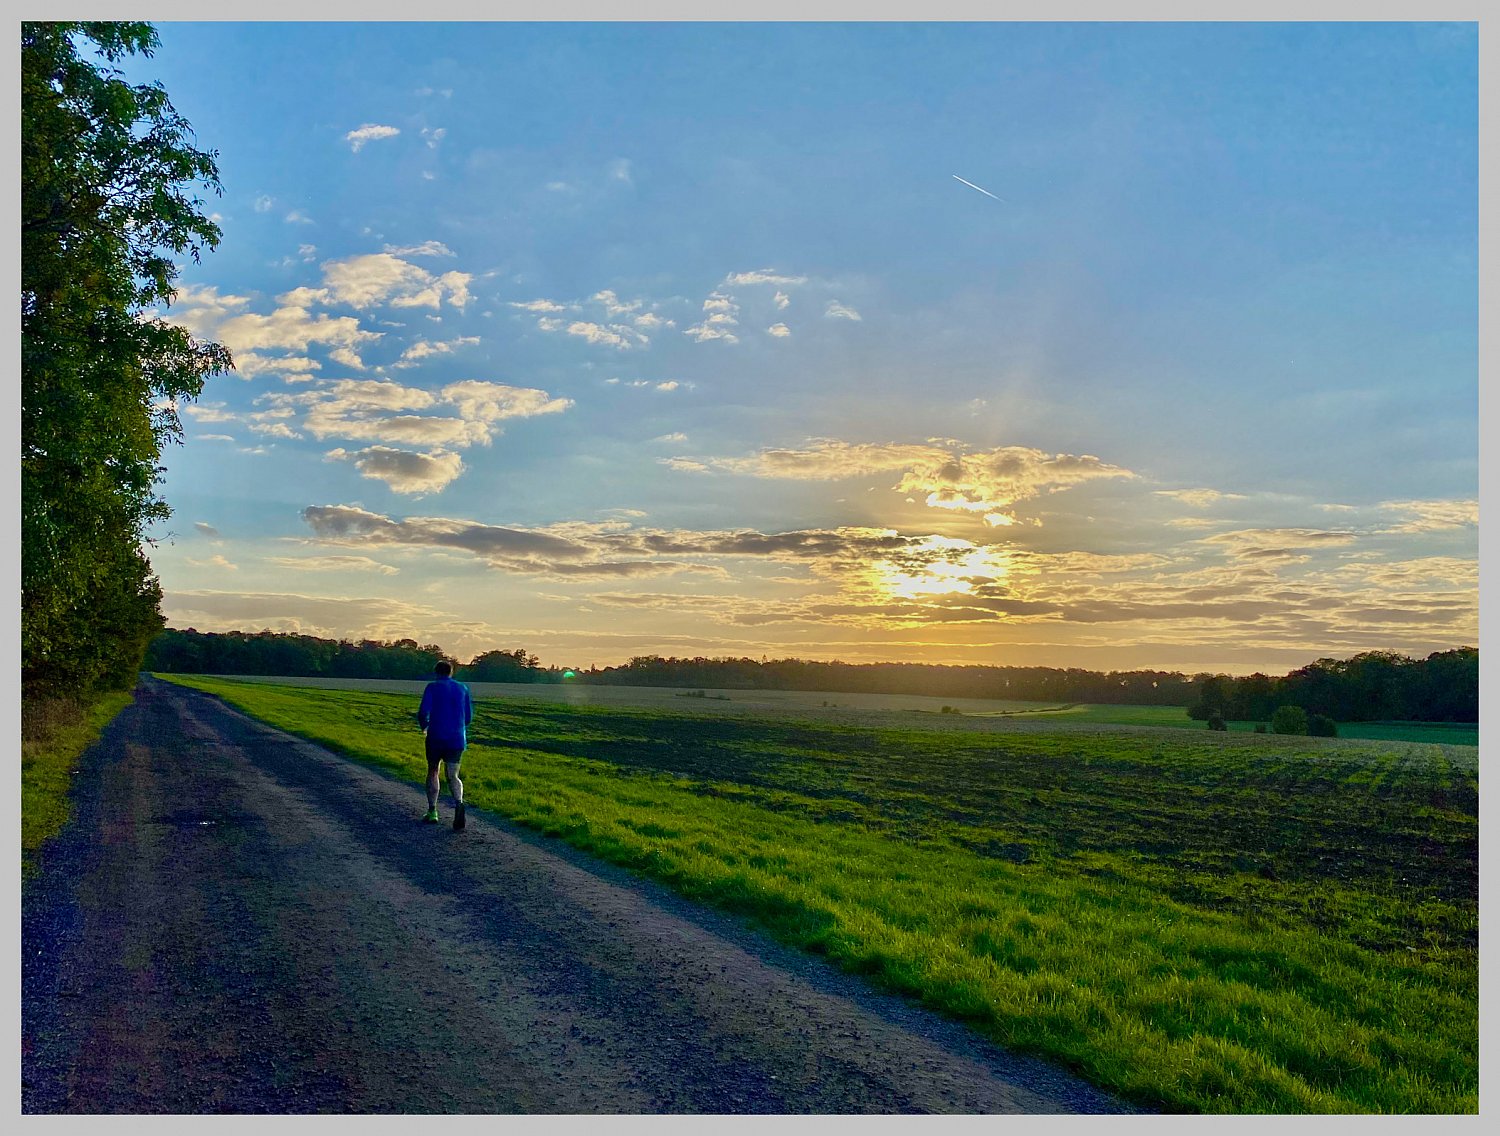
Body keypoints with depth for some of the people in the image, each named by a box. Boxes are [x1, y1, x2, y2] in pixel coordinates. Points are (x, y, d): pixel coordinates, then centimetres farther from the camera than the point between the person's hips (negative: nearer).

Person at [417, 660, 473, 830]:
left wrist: (424, 727, 10)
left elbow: (423, 713, -11)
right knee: (452, 776, 5)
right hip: (457, 739, 2)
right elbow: (468, 717, 11)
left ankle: (432, 811, 18)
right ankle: (458, 803, -25)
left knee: (432, 772, 19)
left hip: (436, 738, -2)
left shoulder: (432, 687, -2)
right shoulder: (463, 688, 9)